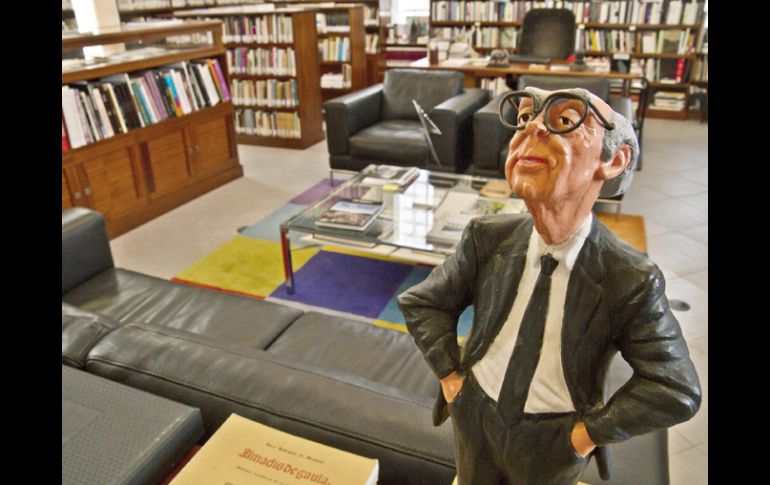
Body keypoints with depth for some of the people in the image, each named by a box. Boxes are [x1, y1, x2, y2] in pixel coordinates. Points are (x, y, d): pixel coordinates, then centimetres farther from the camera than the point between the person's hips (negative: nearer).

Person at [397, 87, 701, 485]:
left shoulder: (633, 282, -25)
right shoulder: (487, 238, -18)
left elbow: (674, 390, -16)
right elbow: (421, 303, -6)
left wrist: (591, 431, -15)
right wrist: (450, 376, -11)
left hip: (553, 441, -2)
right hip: (476, 416, 2)